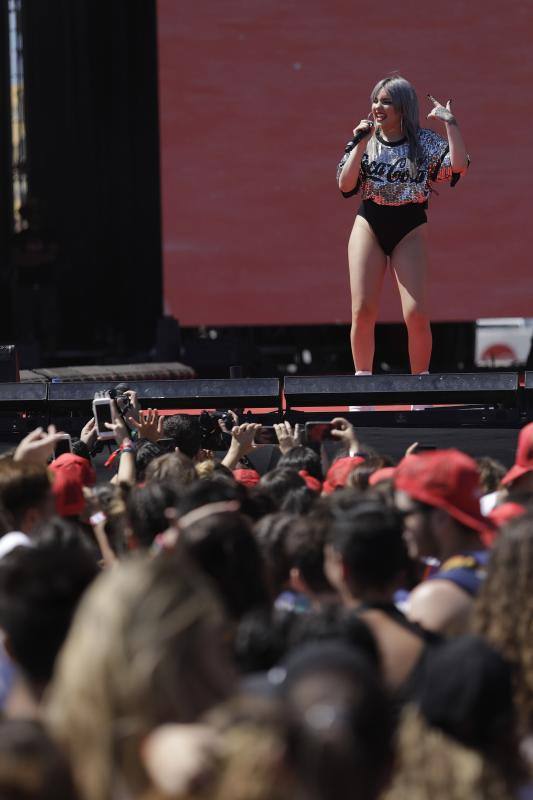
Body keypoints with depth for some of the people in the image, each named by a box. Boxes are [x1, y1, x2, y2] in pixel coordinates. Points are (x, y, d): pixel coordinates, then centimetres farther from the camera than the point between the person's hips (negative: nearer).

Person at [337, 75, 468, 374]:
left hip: (410, 231, -2)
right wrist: (360, 144, -10)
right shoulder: (366, 142, 5)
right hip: (369, 227, 2)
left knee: (417, 315, -10)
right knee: (363, 311, -7)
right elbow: (345, 185, -4)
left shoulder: (425, 142, 0)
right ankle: (362, 378, 4)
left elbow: (459, 165, -16)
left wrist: (450, 122, -14)